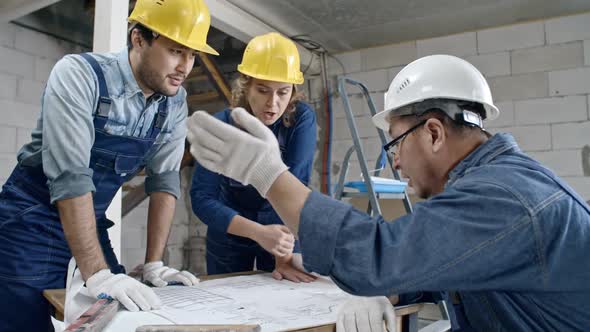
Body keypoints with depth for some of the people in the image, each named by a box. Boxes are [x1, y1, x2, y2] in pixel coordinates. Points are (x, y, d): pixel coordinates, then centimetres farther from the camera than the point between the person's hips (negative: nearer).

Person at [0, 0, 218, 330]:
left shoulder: (175, 101, -5)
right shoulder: (79, 74, -22)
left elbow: (164, 179, -3)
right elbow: (69, 175, -29)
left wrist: (154, 263, -7)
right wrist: (98, 274, -32)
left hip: (91, 222, 5)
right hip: (31, 220, -5)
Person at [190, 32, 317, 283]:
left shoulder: (302, 119, -19)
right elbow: (201, 198, -26)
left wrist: (285, 255, -34)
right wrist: (257, 232, -40)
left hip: (279, 228, 0)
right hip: (229, 236, 0)